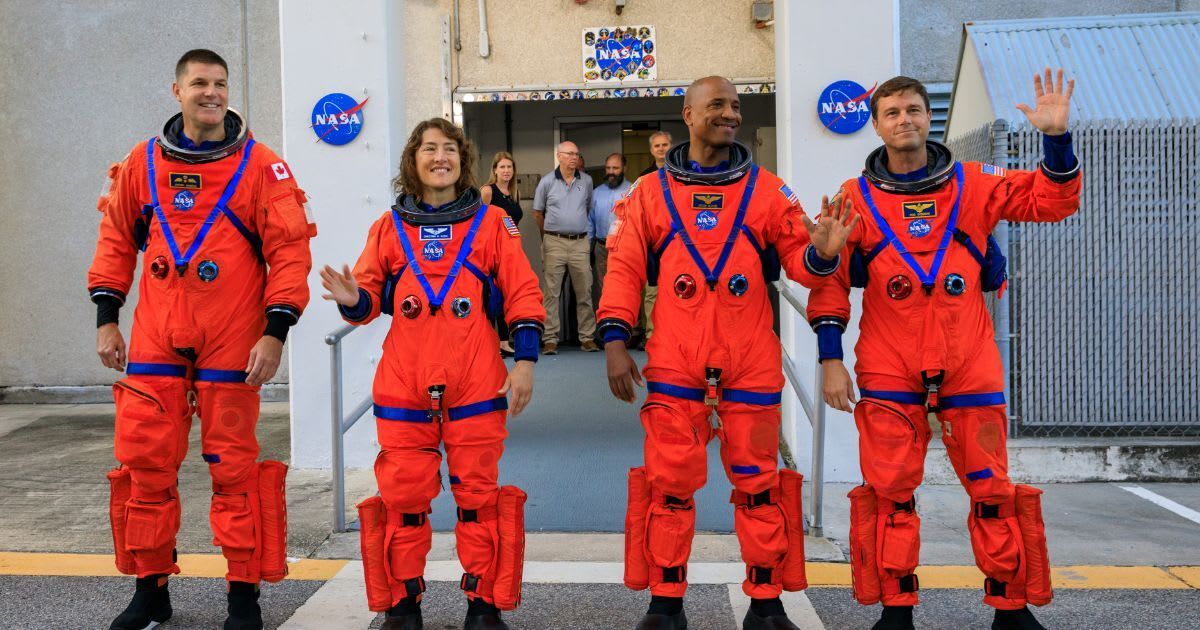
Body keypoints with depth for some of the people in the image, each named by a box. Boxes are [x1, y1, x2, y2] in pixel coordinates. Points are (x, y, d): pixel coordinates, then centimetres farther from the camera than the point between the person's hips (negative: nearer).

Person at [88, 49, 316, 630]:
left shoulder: (260, 165, -2)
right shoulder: (142, 163, 9)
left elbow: (289, 249, -5)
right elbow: (116, 239, 16)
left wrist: (275, 332, -10)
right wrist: (106, 318, 12)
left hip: (231, 340, -3)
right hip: (156, 337, 3)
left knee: (233, 465, 3)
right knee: (144, 461, 6)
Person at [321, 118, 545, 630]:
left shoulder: (492, 223, 6)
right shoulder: (389, 227, 10)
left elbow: (523, 295, 3)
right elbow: (370, 297, 10)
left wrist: (525, 360, -4)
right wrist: (352, 300, -13)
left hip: (476, 385, -1)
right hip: (403, 386, 2)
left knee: (478, 493, 5)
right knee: (402, 496, 6)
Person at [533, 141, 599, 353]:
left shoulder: (586, 181, 8)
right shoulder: (547, 181, 2)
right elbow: (537, 212, 10)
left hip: (580, 242, 2)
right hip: (554, 242, -2)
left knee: (584, 292, 3)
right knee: (551, 293, -2)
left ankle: (587, 337, 9)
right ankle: (550, 339, 3)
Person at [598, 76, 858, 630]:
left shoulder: (766, 189, 8)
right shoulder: (651, 192, 8)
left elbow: (797, 260, 5)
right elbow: (624, 269, 5)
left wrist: (820, 252, -18)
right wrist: (614, 342, -3)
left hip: (751, 361, 1)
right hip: (674, 362, 0)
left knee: (758, 481, 7)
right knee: (669, 481, 4)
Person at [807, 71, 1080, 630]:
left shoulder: (973, 184, 7)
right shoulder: (856, 197, 3)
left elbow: (1052, 202, 7)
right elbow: (829, 281, 1)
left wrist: (1056, 138, -8)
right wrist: (831, 358, -5)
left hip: (969, 367, 1)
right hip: (888, 370, -1)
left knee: (991, 488, 6)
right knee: (889, 491, 1)